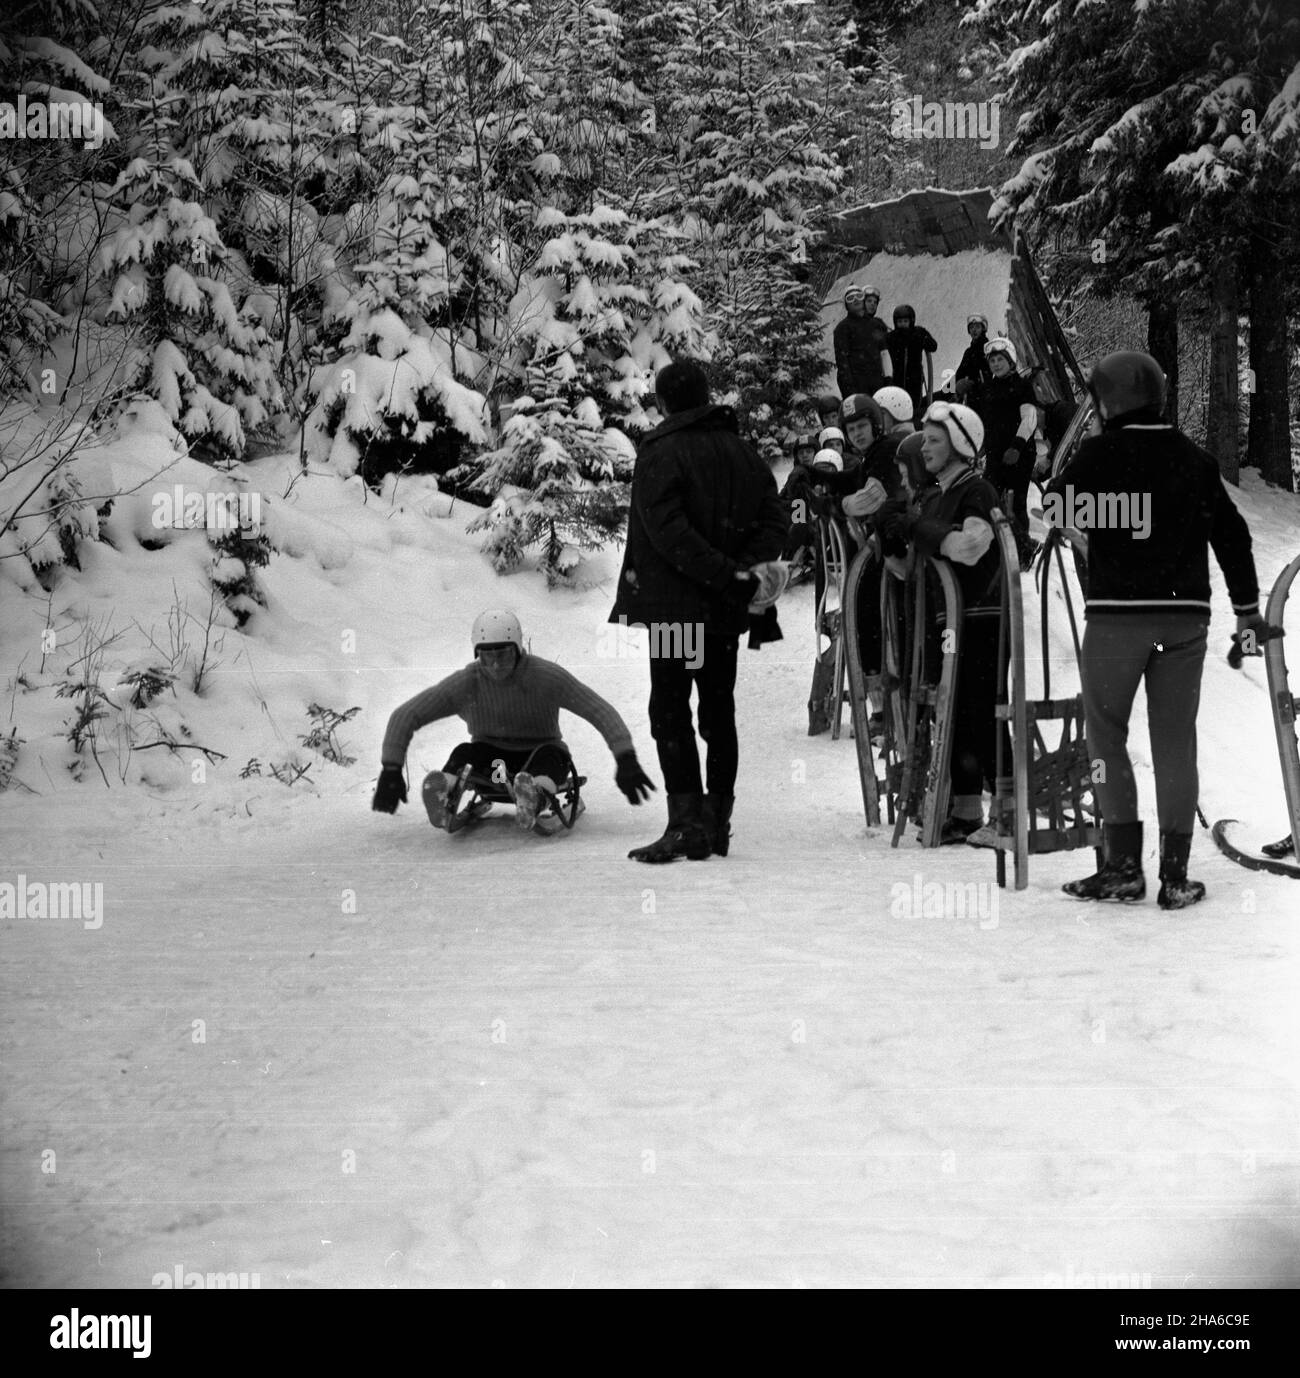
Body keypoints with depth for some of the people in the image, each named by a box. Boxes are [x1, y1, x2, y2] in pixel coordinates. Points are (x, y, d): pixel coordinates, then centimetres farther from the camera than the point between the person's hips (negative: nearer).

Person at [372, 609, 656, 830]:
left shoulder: (547, 676, -16)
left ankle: (534, 795, -69)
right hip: (491, 759, 2)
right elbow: (405, 716, -8)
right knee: (464, 753, -29)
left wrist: (626, 760, -32)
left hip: (539, 759, -1)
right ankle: (443, 792, -61)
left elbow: (601, 712, -20)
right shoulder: (465, 684, -12)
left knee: (550, 754, -35)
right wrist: (391, 771, -17)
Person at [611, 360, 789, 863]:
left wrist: (732, 577, -19)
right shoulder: (739, 450, 10)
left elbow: (669, 533, -19)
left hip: (674, 606, -6)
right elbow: (773, 512, 4)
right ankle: (717, 823, 17)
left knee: (670, 713, -4)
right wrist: (756, 563, -8)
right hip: (725, 612, 6)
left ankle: (687, 825, -10)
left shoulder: (659, 453, -9)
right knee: (719, 713, 12)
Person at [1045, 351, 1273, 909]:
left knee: (1106, 734, 8)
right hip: (1186, 616, 4)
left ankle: (1124, 863, 3)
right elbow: (1232, 533, 11)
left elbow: (1055, 506, 2)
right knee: (1175, 740, 7)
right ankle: (1175, 874, 7)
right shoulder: (1196, 460, 7)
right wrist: (1247, 608, 20)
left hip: (1116, 613, -4)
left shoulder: (1100, 454, -6)